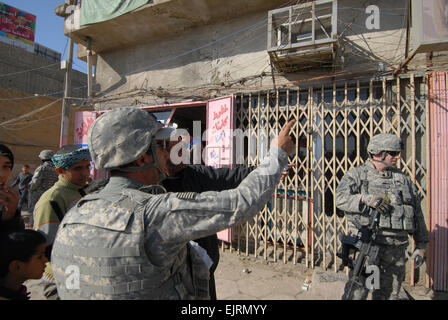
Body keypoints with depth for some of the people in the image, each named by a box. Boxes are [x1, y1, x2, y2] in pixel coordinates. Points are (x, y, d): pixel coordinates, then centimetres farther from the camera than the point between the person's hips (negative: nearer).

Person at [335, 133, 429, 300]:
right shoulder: (357, 174, 0)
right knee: (357, 292, -4)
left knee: (390, 294, 14)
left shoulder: (404, 179, 14)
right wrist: (365, 198, -28)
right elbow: (341, 198, -14)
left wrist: (421, 244, 12)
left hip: (397, 248, 5)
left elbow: (417, 213, 16)